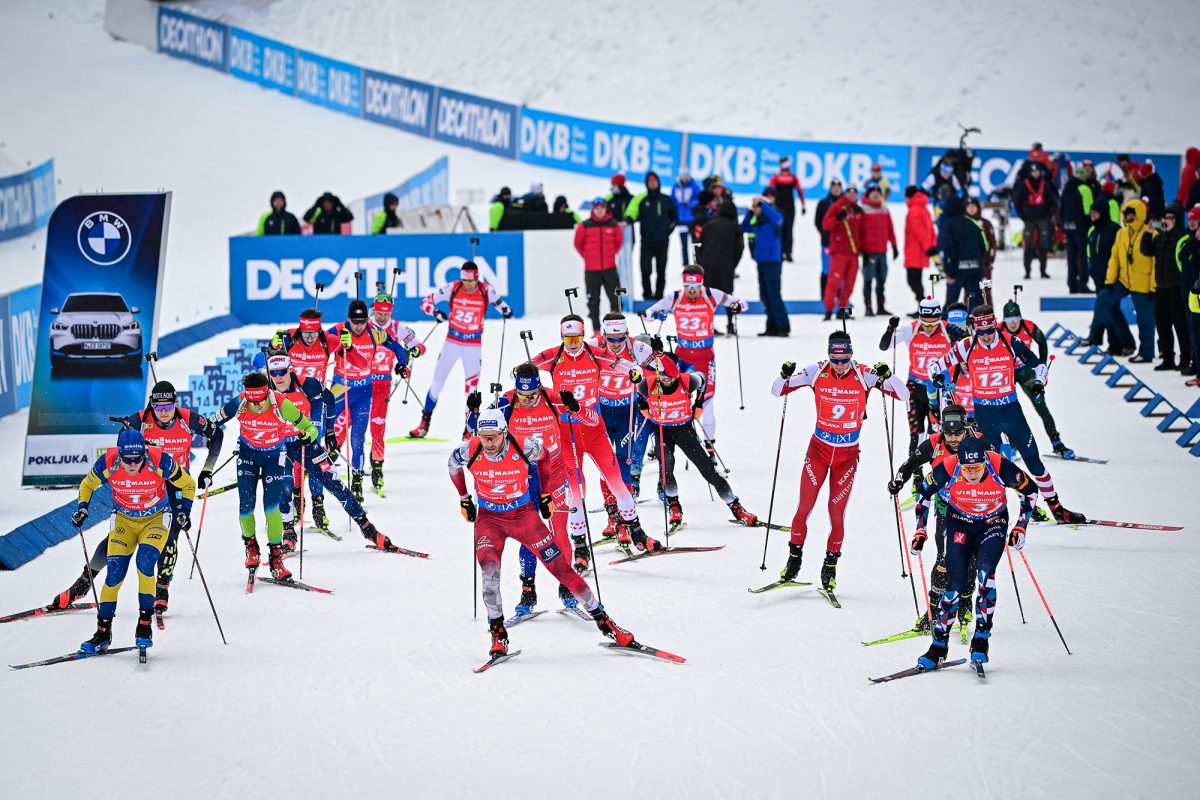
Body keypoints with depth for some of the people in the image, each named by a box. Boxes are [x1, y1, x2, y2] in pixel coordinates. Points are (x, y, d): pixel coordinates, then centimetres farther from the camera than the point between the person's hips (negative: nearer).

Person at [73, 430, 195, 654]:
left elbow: (188, 484, -9)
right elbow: (87, 485, 0)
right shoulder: (107, 463, -23)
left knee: (144, 562, -24)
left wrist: (184, 511, -19)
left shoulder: (159, 462, -28)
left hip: (156, 519, -2)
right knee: (115, 572, -9)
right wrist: (82, 508, -14)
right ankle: (103, 632, 2)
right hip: (124, 521, 2)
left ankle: (145, 627, -15)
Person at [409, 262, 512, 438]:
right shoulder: (452, 288, -12)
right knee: (437, 382, 6)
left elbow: (499, 302, 4)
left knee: (471, 387, -3)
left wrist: (506, 310, -19)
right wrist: (436, 312, -26)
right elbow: (426, 301, -6)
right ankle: (424, 424, 16)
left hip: (473, 345, -1)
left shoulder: (486, 291, -12)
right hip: (452, 342, 1)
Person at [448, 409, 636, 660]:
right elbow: (453, 466, 6)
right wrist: (464, 499, 13)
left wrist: (544, 495, 9)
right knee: (489, 571, -24)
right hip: (489, 519, 0)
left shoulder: (524, 448, -23)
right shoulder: (469, 451, -19)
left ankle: (601, 618, 9)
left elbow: (540, 454, 3)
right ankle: (498, 634, -9)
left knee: (560, 567, -3)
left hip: (524, 515, 0)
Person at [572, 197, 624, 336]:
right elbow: (578, 243, 8)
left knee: (615, 299, 1)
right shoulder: (585, 226, -3)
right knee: (593, 301, 4)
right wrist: (587, 256, 7)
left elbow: (619, 241, 17)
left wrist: (611, 254, 11)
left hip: (610, 268, 1)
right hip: (591, 270, -1)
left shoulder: (613, 225, 2)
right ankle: (596, 331, 10)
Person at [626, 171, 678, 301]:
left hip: (662, 241, 2)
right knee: (646, 269, -8)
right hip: (646, 241, -2)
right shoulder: (640, 199, 3)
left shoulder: (666, 200, 8)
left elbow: (674, 217, 19)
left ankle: (659, 294, 15)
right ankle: (647, 294, 5)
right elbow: (632, 212, -10)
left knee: (661, 271, 7)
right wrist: (627, 220, -29)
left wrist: (668, 229, 7)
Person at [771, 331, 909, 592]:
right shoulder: (817, 372, -10)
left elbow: (903, 395, -14)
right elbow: (778, 391, -4)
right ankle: (795, 556, 17)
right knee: (804, 507, -2)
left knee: (837, 512, 1)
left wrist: (887, 377, -32)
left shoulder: (863, 375, -13)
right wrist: (785, 376, -26)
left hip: (848, 454, -1)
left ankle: (830, 566, 18)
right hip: (819, 449, 1)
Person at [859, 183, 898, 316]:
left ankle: (881, 307, 15)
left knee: (881, 280, 9)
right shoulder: (863, 210, -4)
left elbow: (890, 229, 17)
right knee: (868, 280, -3)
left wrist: (894, 246, 14)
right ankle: (868, 308, -1)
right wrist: (862, 249, -12)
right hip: (869, 251, -6)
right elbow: (860, 230, -8)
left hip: (882, 251, 6)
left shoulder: (884, 210, 14)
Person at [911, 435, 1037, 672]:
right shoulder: (947, 469, -27)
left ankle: (981, 640, -15)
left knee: (985, 573, -24)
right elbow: (924, 493, -5)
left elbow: (1030, 490, -9)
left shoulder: (1001, 468, -29)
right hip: (960, 523, 1)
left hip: (993, 523, -1)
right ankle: (939, 645, 2)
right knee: (956, 584, -10)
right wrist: (920, 529, -4)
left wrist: (1021, 526, -10)